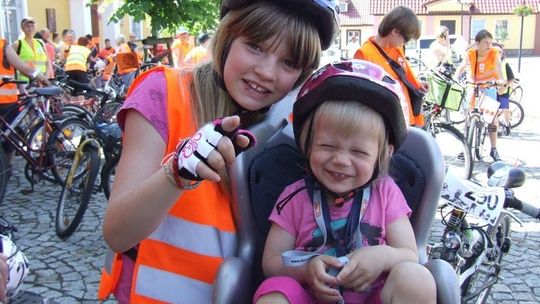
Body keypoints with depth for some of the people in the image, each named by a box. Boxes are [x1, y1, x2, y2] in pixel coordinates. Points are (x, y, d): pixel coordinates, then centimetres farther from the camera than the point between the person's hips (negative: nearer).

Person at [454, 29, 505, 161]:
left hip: (489, 86, -2)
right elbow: (462, 66, -23)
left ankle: (494, 150, 5)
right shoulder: (471, 53, -13)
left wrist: (500, 79, -52)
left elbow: (498, 66, -33)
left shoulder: (494, 53, -17)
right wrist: (454, 78, -42)